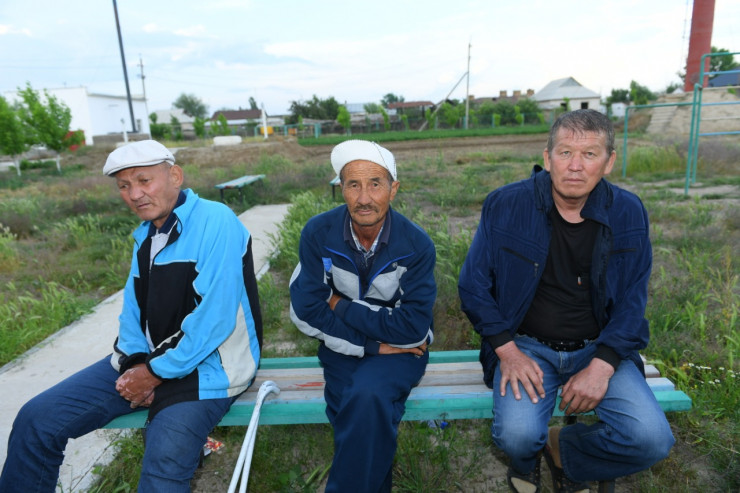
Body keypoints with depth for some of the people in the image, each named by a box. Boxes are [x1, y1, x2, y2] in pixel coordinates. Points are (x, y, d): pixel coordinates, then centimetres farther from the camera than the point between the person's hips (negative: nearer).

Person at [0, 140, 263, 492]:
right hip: (147, 359, 8)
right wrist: (135, 362, -6)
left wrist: (156, 373, -14)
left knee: (163, 465, -30)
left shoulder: (215, 222, -17)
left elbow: (215, 318, -23)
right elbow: (133, 307, 13)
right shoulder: (145, 233, 11)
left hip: (207, 366, -7)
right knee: (37, 419, 2)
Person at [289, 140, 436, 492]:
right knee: (369, 414, -24)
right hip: (341, 348, 1)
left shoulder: (416, 244, -13)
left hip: (400, 350, -1)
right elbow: (305, 312, -12)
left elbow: (413, 327, -17)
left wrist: (340, 305, -14)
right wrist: (373, 344, -17)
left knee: (367, 394, -30)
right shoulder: (318, 233, -10)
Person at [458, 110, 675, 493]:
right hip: (526, 346, -2)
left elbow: (633, 300, 1)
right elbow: (473, 284, -4)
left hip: (598, 347, 3)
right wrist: (507, 350, -13)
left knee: (652, 439, -19)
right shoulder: (506, 205, -8)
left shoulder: (628, 213, -1)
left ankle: (563, 450, 14)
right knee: (517, 436, -26)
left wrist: (602, 364, -14)